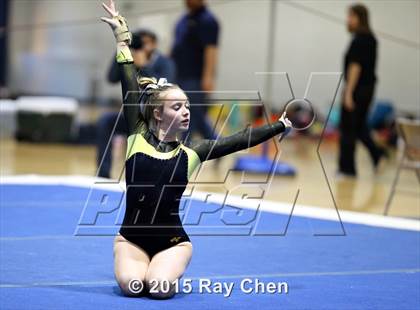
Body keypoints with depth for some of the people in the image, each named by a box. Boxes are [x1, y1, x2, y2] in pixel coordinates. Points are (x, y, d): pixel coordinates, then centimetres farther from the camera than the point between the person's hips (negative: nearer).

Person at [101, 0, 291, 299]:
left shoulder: (191, 153, 0)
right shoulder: (138, 138, -3)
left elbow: (241, 139, 2)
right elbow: (130, 88, -5)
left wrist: (280, 126, 4)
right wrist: (122, 40, -6)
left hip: (172, 239, 0)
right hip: (131, 235, 0)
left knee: (160, 288, -26)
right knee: (131, 285, -25)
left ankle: (169, 268, 12)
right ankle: (140, 265, 13)